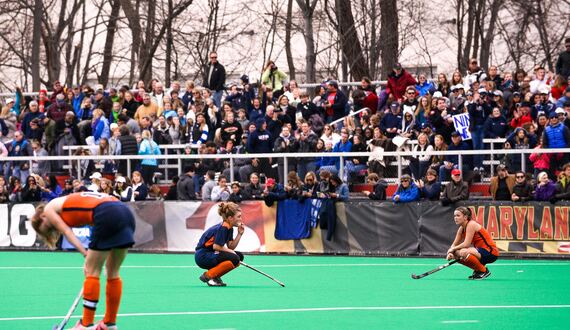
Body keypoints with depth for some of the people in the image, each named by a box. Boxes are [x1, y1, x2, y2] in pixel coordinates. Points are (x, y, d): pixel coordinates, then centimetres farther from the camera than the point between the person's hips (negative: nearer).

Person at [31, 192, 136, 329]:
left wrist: (86, 254, -2)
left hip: (108, 216, -8)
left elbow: (67, 233, 4)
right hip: (126, 213, 8)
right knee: (113, 272, 17)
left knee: (92, 272, 2)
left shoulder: (49, 209, 15)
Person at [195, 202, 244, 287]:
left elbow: (231, 247, 7)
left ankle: (215, 276, 8)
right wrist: (230, 251, -8)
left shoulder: (229, 228, 11)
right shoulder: (223, 228, -18)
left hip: (211, 254, 10)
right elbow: (216, 246, -21)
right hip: (202, 256, -10)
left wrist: (239, 234, -1)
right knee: (234, 259, -23)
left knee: (239, 256, 8)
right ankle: (208, 276, -13)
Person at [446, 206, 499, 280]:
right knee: (455, 254, 4)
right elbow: (454, 244, 12)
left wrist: (453, 249, -10)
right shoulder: (461, 229, 9)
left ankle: (483, 270, -11)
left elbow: (466, 244, -23)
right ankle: (477, 270, 15)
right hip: (480, 251, 9)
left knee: (463, 252, -31)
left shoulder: (471, 225, -17)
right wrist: (450, 252, -9)